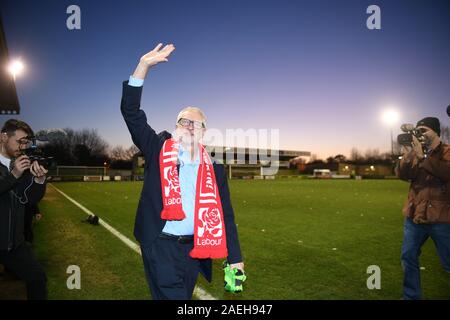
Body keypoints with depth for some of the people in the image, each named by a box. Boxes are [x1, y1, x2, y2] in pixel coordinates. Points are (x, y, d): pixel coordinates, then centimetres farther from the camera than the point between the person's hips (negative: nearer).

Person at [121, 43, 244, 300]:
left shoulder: (214, 170, 4)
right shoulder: (158, 149, 0)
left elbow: (224, 215, 4)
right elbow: (131, 111, -5)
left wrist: (235, 258, 2)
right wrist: (144, 66, -14)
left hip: (194, 249, 3)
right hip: (161, 246, -2)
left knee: (184, 295, 16)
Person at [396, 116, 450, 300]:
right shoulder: (415, 152, 10)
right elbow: (402, 175, -3)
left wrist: (422, 156, -29)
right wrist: (407, 155, -19)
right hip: (414, 216, 5)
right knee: (408, 257, 7)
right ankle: (411, 296, 22)